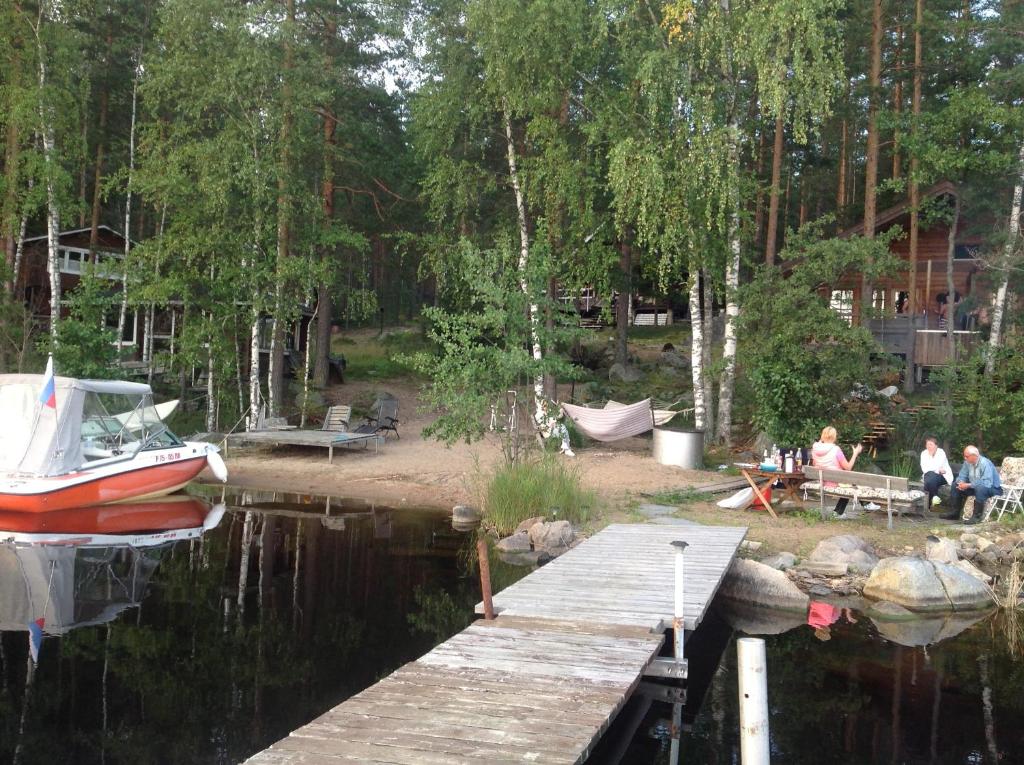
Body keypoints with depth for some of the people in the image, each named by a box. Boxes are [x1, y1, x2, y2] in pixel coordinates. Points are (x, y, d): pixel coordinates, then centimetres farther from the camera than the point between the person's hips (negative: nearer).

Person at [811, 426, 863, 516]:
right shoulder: (835, 450, -21)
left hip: (821, 482, 6)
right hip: (835, 483, -6)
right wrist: (855, 453, -4)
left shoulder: (815, 448, -6)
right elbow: (848, 467, -15)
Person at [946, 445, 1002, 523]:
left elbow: (987, 483, -36)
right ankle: (955, 513, 5)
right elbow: (962, 476, 5)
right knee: (955, 485, -3)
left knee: (980, 488, -39)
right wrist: (961, 482, -20)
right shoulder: (967, 462, -6)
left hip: (993, 488, -8)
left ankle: (977, 517, -29)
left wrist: (968, 485, -34)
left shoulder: (985, 463, -28)